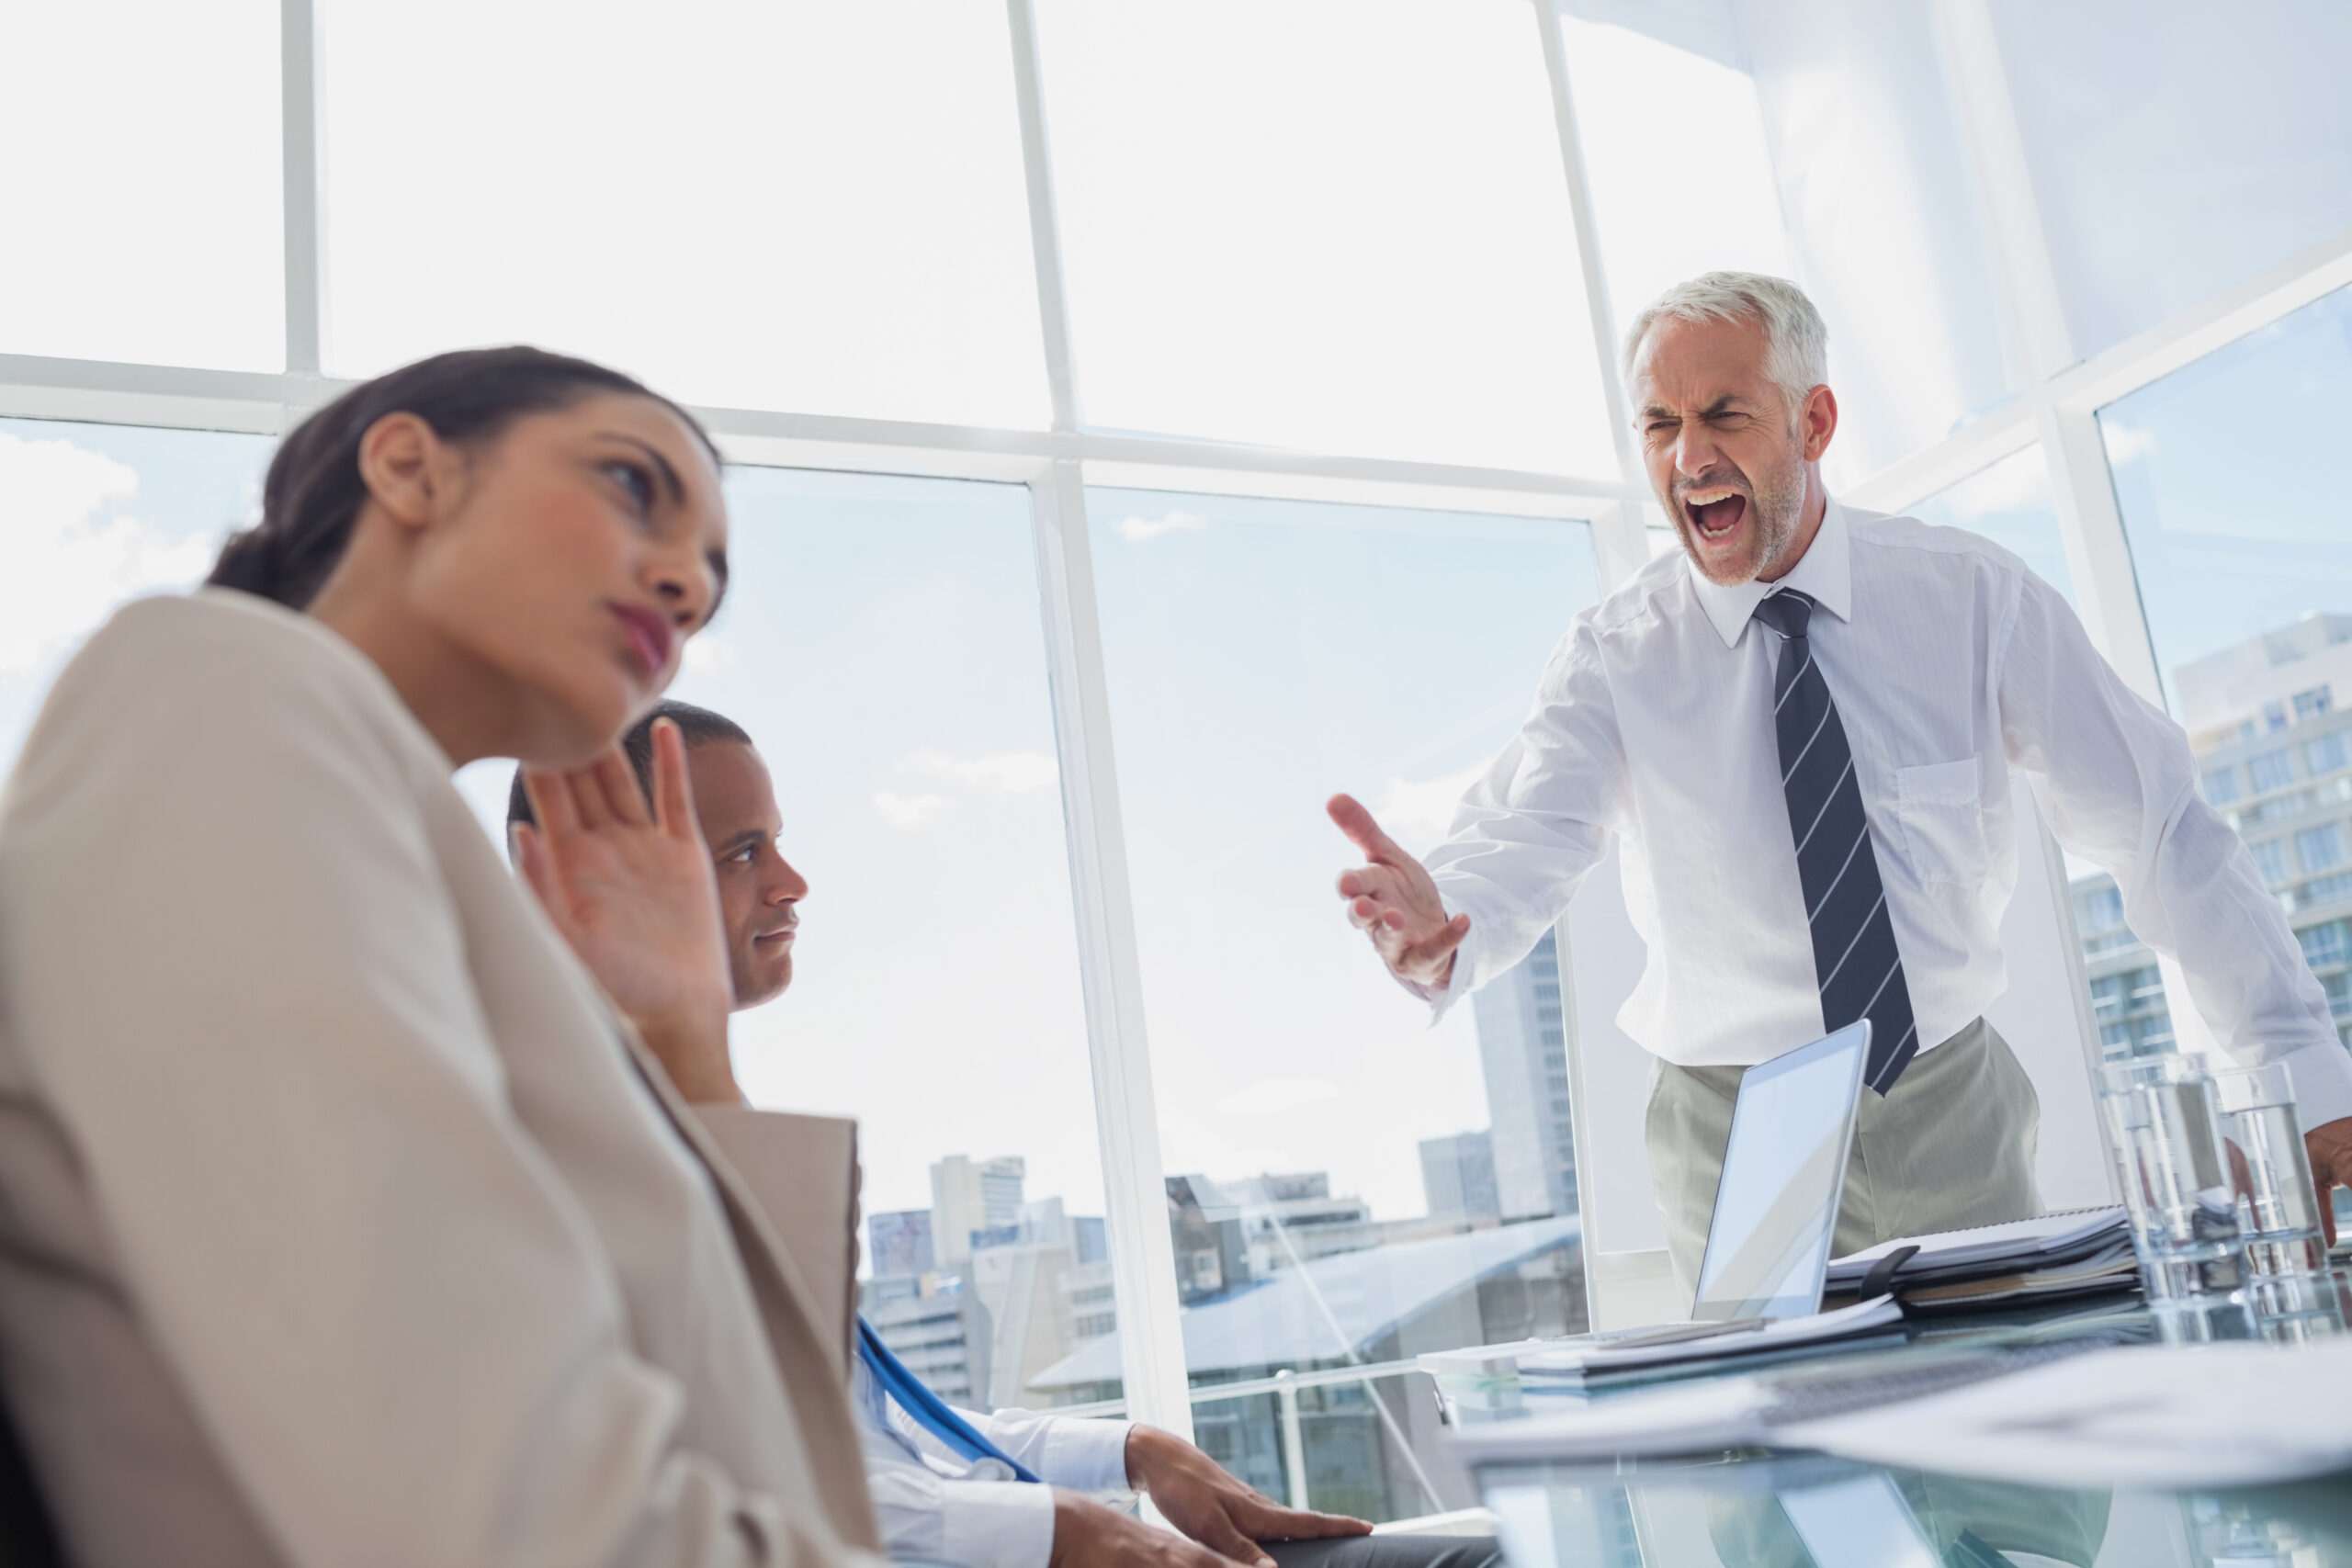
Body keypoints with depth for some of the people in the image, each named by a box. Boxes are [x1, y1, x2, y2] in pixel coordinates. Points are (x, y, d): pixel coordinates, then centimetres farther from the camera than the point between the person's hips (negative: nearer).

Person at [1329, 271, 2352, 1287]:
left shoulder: (1972, 599, -6)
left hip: (1957, 1119, 1)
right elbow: (1522, 839, -21)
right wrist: (1439, 931, -45)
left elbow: (2158, 829, -7)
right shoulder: (1615, 655, -7)